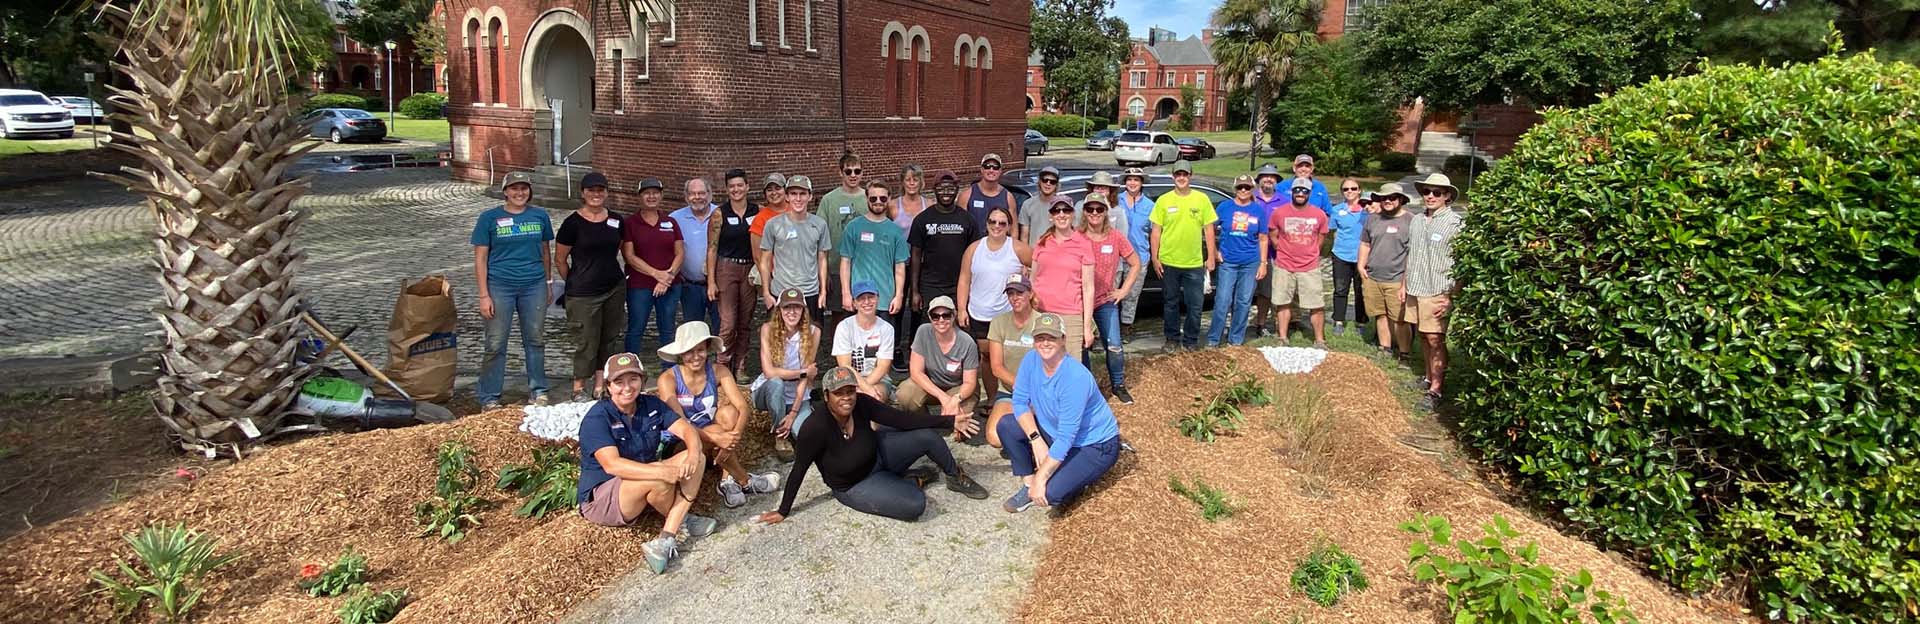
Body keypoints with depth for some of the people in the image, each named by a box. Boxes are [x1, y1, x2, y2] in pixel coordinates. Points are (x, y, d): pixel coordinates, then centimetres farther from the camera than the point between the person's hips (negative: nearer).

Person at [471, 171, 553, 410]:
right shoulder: (489, 218, -2)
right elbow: (480, 259, -2)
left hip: (534, 285, 3)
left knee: (535, 340, 10)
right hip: (500, 286, -2)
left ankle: (538, 391, 22)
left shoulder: (540, 216, 6)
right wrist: (484, 295, -7)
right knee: (495, 343, 1)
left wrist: (548, 286, 13)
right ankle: (489, 398, 11)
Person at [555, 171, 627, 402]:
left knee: (609, 339, 10)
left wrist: (608, 272, 15)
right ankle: (579, 388, 15)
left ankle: (600, 385, 22)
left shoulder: (616, 221, 5)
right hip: (583, 294, -5)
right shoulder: (573, 223, -9)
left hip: (615, 289, 5)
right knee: (586, 342, 0)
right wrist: (576, 283, 4)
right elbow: (560, 260, -2)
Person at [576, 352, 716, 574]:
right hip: (600, 496, -7)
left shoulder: (651, 406, 0)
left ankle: (666, 539, -24)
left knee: (697, 458, -13)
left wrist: (693, 454, -32)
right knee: (658, 480, -35)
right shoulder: (596, 418, -20)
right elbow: (612, 465, -33)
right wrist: (662, 472, -41)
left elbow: (687, 429, -9)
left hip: (644, 485, 7)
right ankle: (680, 521, -1)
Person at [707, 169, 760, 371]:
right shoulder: (720, 214, -1)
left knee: (745, 323, 7)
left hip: (750, 270, 3)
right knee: (728, 323, -9)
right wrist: (711, 281, -8)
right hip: (726, 269, -3)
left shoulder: (757, 212, 7)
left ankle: (740, 368, 16)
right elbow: (712, 249, -2)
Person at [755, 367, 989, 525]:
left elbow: (902, 419, -17)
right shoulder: (815, 428, -33)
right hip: (855, 486, -5)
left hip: (879, 453, 5)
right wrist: (783, 512, -17)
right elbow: (799, 469, -23)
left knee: (928, 436, -11)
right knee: (915, 504, -24)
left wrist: (950, 421, -21)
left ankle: (956, 478, 17)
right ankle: (911, 480, 11)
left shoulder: (862, 404, -19)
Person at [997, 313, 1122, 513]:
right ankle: (1028, 485, 1)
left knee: (1050, 493, -25)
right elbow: (1020, 402, -3)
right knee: (1006, 425, -9)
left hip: (1095, 445, -7)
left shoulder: (1075, 378, -32)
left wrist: (1040, 478, -28)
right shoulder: (1032, 359, -11)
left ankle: (1078, 475, 7)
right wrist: (1036, 440, -19)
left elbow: (1066, 437, -30)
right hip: (1054, 432, 7)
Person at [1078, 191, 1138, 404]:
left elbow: (1135, 264, 7)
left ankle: (1119, 386, 18)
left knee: (1114, 346, -2)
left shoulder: (1116, 238, -4)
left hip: (1106, 301, 1)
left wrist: (1123, 290, 2)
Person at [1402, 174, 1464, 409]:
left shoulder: (1455, 223, -10)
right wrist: (1404, 285, 18)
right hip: (1415, 290, 6)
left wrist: (1451, 297, -17)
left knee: (1435, 340, -4)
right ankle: (1429, 377, 28)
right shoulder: (1416, 220, 10)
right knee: (1423, 337, 14)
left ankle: (1435, 390, 3)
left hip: (1438, 292, -6)